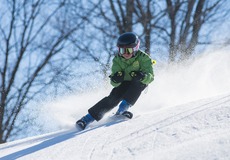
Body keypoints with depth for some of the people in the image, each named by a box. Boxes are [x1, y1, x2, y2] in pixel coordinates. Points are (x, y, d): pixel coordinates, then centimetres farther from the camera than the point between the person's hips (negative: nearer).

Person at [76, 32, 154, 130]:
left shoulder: (143, 58, -22)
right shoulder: (117, 60, -15)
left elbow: (150, 77, -28)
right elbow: (114, 83, -18)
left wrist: (142, 77, -50)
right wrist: (115, 79, -42)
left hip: (139, 84, -1)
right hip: (124, 84, 1)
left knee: (137, 82, -34)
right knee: (113, 98, -23)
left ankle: (123, 108, -35)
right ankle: (88, 118, -24)